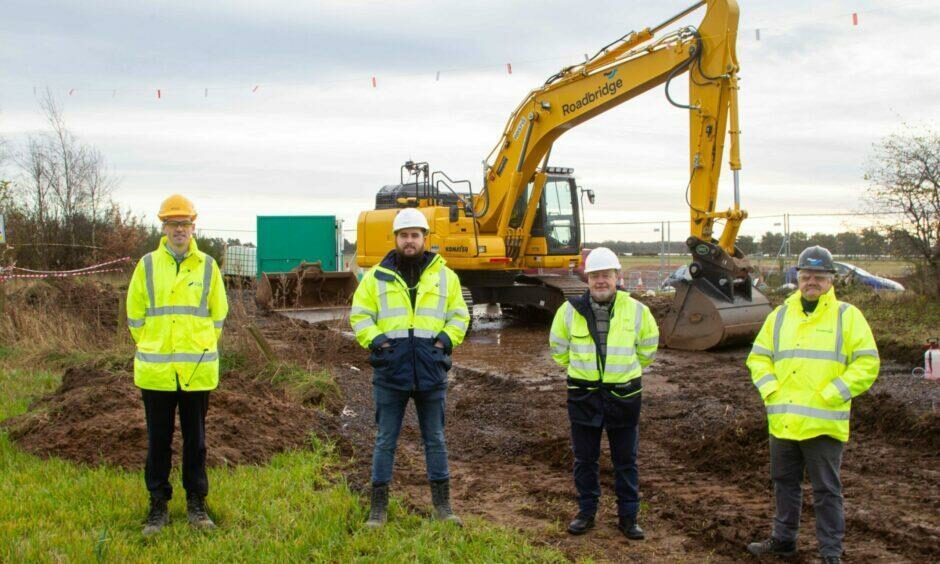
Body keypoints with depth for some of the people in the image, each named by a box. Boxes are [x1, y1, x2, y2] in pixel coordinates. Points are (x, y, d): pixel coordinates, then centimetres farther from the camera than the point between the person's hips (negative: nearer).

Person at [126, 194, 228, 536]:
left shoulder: (207, 266, 3)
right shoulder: (147, 265, 2)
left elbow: (218, 313, 10)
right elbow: (135, 314, 8)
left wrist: (202, 347, 7)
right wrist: (151, 348, 5)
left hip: (197, 369, 0)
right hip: (155, 370, 0)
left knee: (195, 439, 9)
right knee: (158, 440, 8)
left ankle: (196, 502, 20)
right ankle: (158, 504, 19)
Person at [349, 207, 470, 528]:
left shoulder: (444, 276, 7)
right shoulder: (377, 276, 4)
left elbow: (459, 315, 13)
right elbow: (359, 314, 8)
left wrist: (446, 338, -4)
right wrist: (374, 339, -8)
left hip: (431, 370, 1)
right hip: (391, 370, -1)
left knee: (435, 439, 11)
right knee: (385, 440, 6)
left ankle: (442, 504, 22)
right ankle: (379, 506, 15)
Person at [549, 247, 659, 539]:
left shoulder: (636, 310, -5)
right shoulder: (570, 310, -5)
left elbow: (648, 349, 13)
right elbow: (558, 347, 13)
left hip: (624, 395, 0)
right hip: (583, 396, 1)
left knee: (626, 460, 9)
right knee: (584, 459, 11)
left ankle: (628, 516, 21)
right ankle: (586, 512, 25)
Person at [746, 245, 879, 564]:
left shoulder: (847, 316, -2)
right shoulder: (780, 315, 11)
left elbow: (867, 364, -7)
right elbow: (758, 357, 14)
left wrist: (830, 395, -14)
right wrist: (771, 391, -2)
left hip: (824, 423, -5)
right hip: (782, 420, 5)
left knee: (826, 490, 3)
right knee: (785, 483, 17)